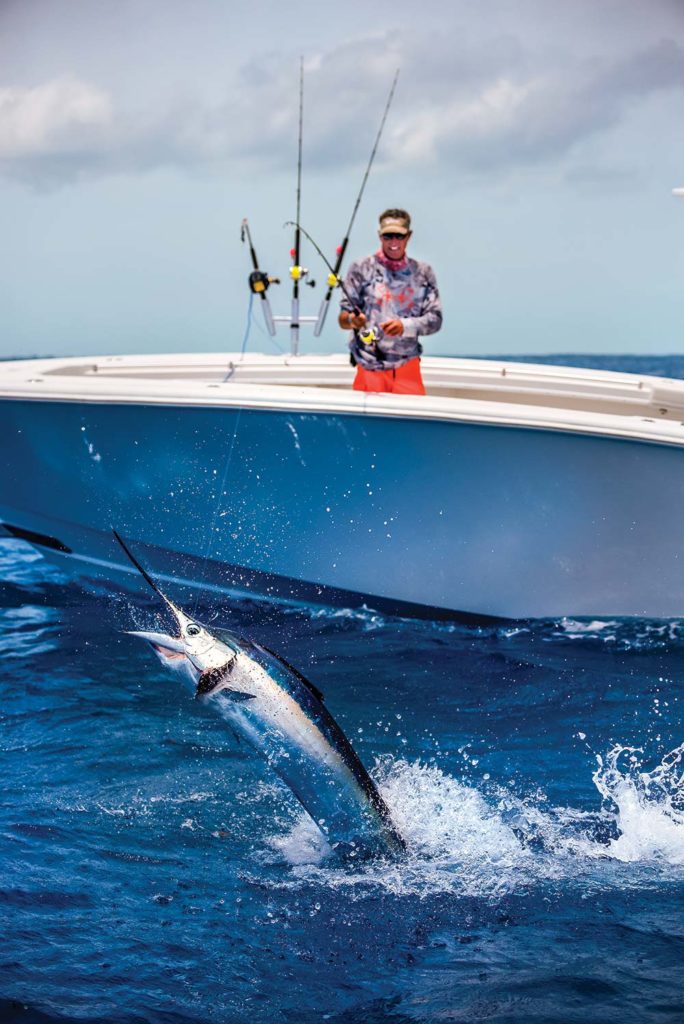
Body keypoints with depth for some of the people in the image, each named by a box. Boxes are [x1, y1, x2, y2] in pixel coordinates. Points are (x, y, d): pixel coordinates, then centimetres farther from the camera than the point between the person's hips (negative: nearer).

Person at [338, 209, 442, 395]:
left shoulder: (423, 273, 7)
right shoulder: (362, 269, 1)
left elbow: (435, 319, 3)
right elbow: (343, 319, 0)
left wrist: (405, 326, -15)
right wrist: (352, 320, -24)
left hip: (408, 365, 2)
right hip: (370, 366, -2)